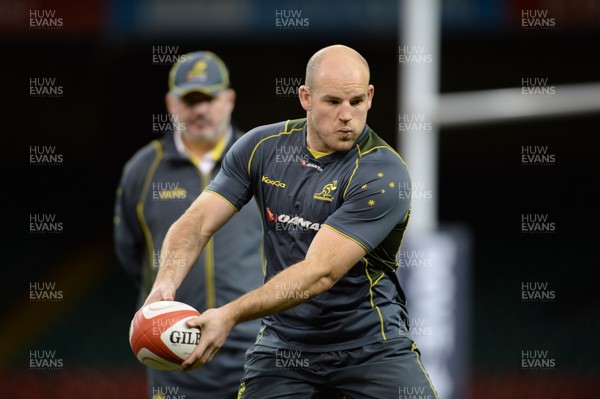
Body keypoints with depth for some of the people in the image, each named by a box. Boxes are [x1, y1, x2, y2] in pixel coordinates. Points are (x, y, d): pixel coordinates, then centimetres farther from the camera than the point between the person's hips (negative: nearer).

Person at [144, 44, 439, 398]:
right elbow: (198, 221, -1)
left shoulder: (382, 173, -17)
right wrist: (167, 282, -23)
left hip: (370, 346, -3)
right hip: (283, 346, 3)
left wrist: (230, 315, -32)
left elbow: (320, 273, -24)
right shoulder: (262, 147, 1)